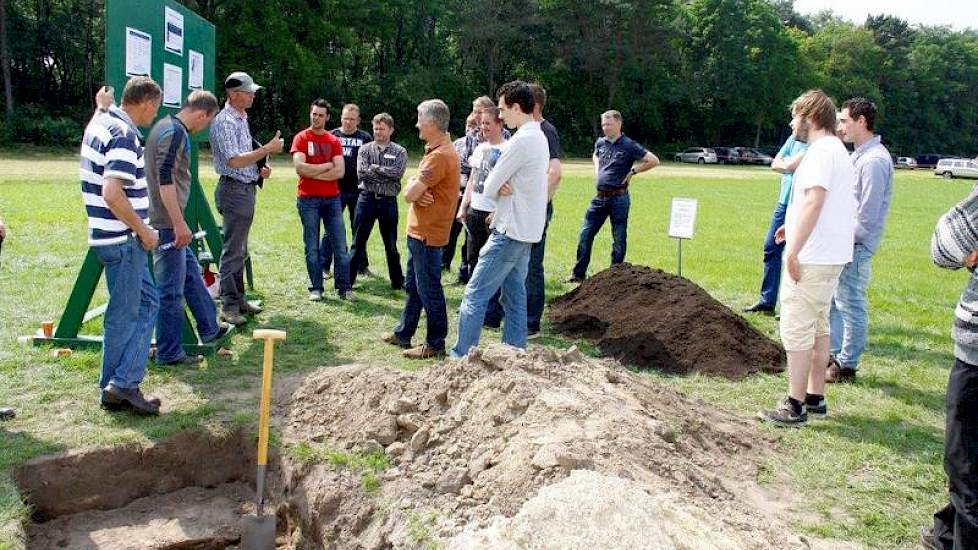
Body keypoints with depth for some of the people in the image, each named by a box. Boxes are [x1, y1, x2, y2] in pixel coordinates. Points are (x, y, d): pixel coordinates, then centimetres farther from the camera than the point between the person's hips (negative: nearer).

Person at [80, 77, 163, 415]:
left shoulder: (100, 123, 11)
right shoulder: (124, 136, -20)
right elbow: (112, 194, -29)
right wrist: (144, 231, -18)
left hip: (112, 236, 10)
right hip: (123, 239, -10)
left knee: (147, 301, 15)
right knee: (125, 314, 0)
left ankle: (117, 387, 18)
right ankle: (121, 385, 10)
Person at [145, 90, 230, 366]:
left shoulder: (166, 126, 16)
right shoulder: (175, 133, -16)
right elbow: (165, 180, -24)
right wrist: (179, 223, -24)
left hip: (168, 222, 11)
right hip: (167, 223, -11)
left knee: (191, 273, 21)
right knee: (171, 289, -3)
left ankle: (209, 328, 35)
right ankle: (169, 352, 6)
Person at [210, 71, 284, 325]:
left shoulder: (242, 119, 16)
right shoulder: (224, 121, -14)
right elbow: (234, 161, -23)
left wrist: (259, 170, 8)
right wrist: (267, 149, -21)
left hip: (247, 188, 10)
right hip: (234, 189, -10)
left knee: (240, 251, 14)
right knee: (233, 251, -6)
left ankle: (238, 299, 22)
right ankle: (229, 305, -1)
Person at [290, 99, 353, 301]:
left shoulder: (334, 141, 8)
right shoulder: (301, 138, 1)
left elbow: (340, 171, -3)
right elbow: (300, 168, -13)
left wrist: (314, 174, -9)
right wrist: (326, 166, -6)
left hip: (332, 198, 2)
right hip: (308, 199, -2)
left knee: (340, 245, 1)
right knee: (312, 247, 2)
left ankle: (344, 288, 7)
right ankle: (315, 288, 10)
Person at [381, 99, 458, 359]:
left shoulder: (440, 155, -21)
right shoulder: (436, 150, 13)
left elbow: (410, 193, -23)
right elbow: (411, 188, 13)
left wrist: (414, 188, -1)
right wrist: (416, 189, -10)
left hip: (427, 234, -10)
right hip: (419, 230, 10)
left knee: (429, 289, -1)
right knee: (413, 286, 19)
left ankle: (435, 344, 9)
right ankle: (403, 333, 31)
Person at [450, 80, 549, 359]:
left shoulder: (521, 140, -18)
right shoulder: (539, 136, 13)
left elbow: (489, 187, -15)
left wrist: (497, 189, 6)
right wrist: (502, 188, -6)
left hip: (510, 231, -10)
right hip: (526, 230, 10)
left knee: (475, 294, -5)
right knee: (515, 296, 13)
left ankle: (461, 357, -1)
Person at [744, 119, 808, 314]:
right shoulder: (793, 139, 10)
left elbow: (790, 165, -22)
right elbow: (775, 164, 8)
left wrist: (784, 163, -3)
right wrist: (789, 166, -9)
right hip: (784, 202, 9)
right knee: (771, 248, 12)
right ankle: (767, 300, 22)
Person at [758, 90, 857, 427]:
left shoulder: (820, 151, -15)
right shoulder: (839, 151, 17)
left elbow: (814, 202, -25)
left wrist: (794, 251, -25)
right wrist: (795, 227, 22)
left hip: (811, 259, -10)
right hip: (833, 258, 10)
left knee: (797, 330, -4)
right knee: (819, 328, 16)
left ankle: (795, 406, 2)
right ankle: (816, 398, 25)